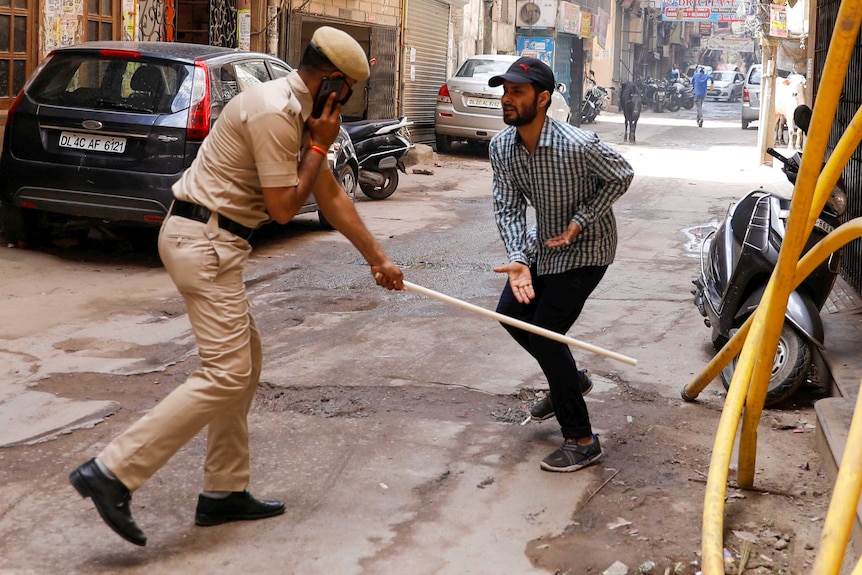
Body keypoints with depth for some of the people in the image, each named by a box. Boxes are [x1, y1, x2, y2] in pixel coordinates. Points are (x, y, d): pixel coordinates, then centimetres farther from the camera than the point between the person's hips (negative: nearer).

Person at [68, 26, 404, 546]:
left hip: (209, 239, 11)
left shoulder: (298, 113, 15)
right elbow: (283, 208, -15)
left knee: (244, 357, 15)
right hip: (204, 239, -11)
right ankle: (113, 473, -13)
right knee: (227, 374, -13)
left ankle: (225, 493, 20)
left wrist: (379, 259, 23)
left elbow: (332, 197, 21)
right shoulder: (275, 113, -17)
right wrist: (318, 148, -4)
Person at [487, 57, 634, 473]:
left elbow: (622, 176, -14)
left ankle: (581, 441, -2)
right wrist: (517, 260, -27)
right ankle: (571, 380, 37)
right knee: (511, 313, 13)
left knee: (545, 332, -13)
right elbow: (507, 208, -11)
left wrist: (580, 221, -20)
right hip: (543, 244, 8)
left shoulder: (578, 145, -31)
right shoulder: (501, 147, -12)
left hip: (584, 249, -8)